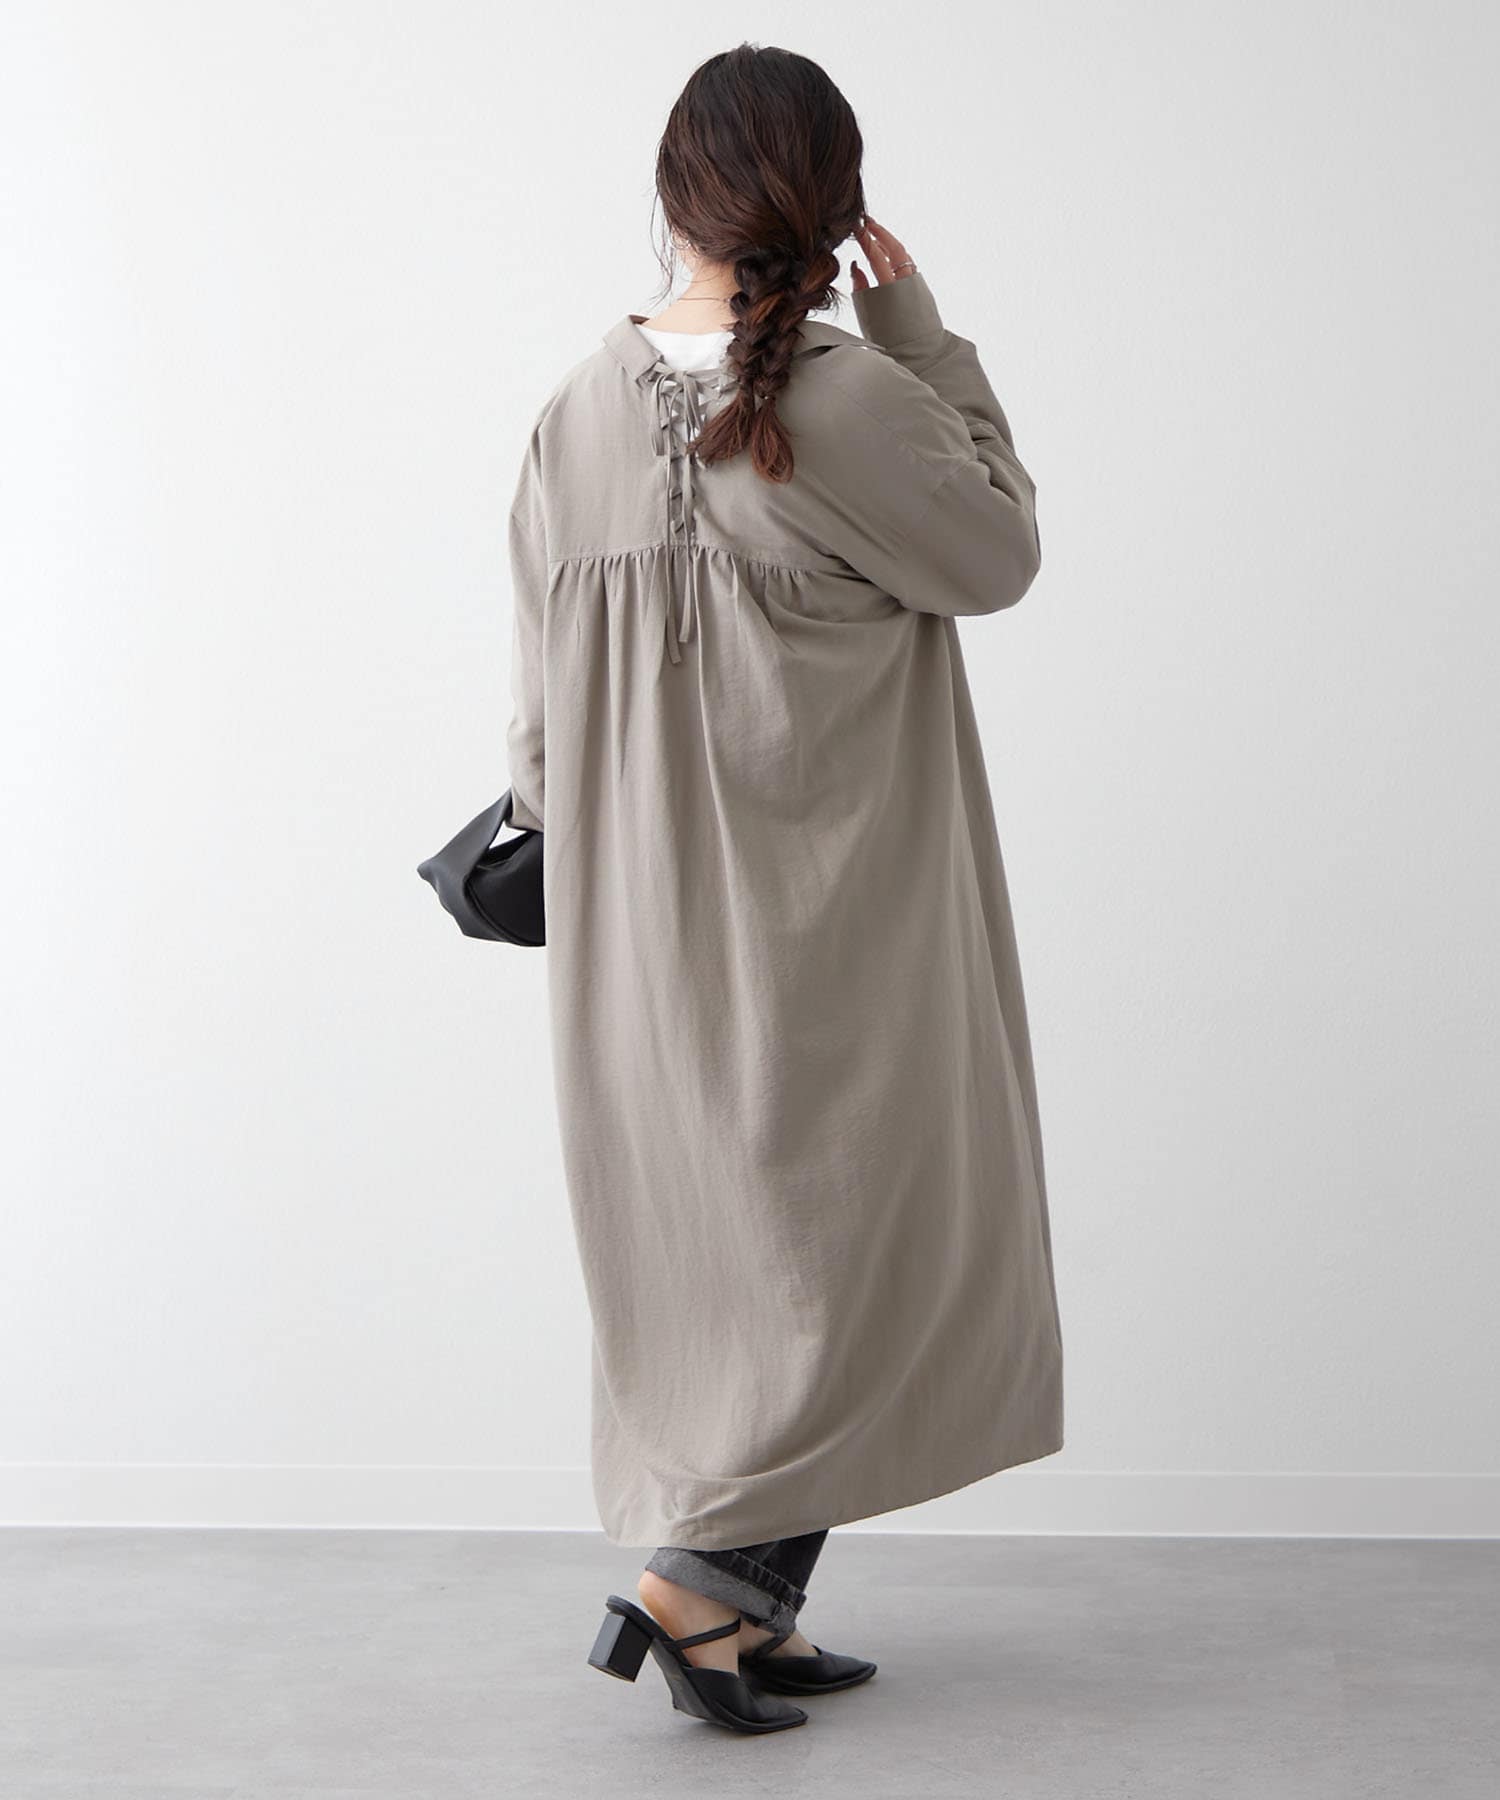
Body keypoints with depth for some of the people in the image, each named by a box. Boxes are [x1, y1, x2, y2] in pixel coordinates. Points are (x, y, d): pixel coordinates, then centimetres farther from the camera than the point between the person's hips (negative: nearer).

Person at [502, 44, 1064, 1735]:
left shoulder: (580, 408, -2)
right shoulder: (851, 401, -19)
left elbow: (538, 709, 4)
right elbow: (1000, 554, -1)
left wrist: (564, 838, 20)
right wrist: (925, 330, 0)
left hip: (646, 928, 6)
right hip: (831, 923, -6)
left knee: (714, 1255, 16)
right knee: (873, 1249, 9)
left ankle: (747, 1619, 26)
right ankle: (697, 1578, 3)